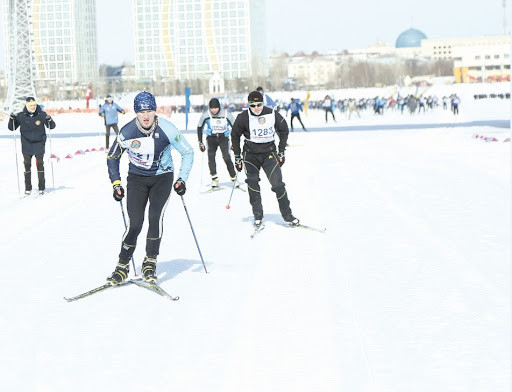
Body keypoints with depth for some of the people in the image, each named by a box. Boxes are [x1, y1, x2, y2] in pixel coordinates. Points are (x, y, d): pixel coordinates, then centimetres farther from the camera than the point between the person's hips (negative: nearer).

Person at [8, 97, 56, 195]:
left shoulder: (42, 115, -2)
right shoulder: (21, 116, 1)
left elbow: (52, 126, 4)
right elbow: (12, 128, 7)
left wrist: (50, 120, -17)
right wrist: (11, 119, -11)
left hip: (39, 143, -1)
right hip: (26, 144, 1)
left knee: (40, 164, -1)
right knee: (27, 164, 1)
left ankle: (41, 187, 6)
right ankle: (28, 188, 8)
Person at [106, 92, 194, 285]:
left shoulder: (167, 130, -19)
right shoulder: (127, 132, -17)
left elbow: (187, 152, -4)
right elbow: (112, 158, 2)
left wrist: (182, 179, -11)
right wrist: (116, 183, -5)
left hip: (162, 177, 0)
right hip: (137, 178, 0)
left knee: (155, 217, -18)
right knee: (135, 223, -11)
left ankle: (150, 262, -1)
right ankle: (123, 265, 3)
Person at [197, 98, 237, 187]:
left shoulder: (226, 114, -15)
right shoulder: (206, 114, -13)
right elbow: (199, 127, 2)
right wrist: (200, 142, 0)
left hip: (223, 137, -1)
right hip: (211, 137, 1)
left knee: (226, 157, -15)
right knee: (211, 155, -17)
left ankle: (233, 178, -3)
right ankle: (214, 178, -14)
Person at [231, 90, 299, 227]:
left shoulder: (272, 115, -6)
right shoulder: (243, 117, -9)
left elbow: (284, 130, 11)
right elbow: (235, 135, 6)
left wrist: (281, 152, 10)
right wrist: (237, 157, 7)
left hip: (269, 153, 0)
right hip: (251, 154, 0)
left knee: (278, 184, -9)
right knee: (252, 183, -15)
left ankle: (287, 215, 3)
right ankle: (258, 216, -5)